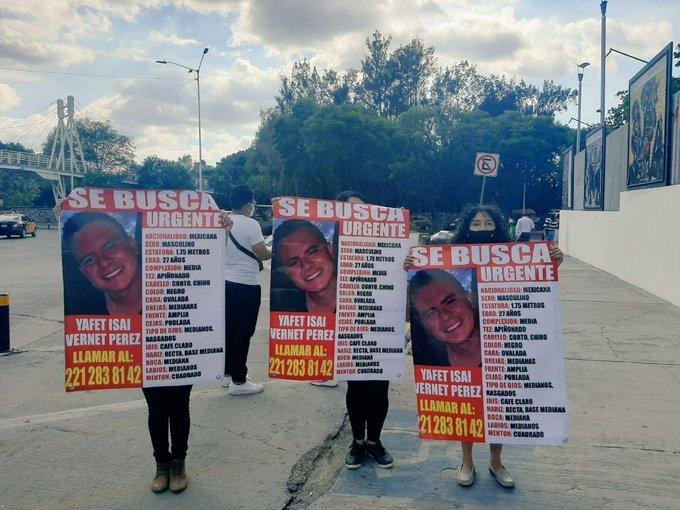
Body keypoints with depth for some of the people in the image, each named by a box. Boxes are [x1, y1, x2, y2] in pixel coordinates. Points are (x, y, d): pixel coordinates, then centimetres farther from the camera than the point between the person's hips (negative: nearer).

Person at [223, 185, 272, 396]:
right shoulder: (250, 224, -15)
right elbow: (263, 254, -15)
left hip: (226, 282, 8)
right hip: (245, 285, -8)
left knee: (229, 329, 17)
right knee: (243, 333, 0)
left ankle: (228, 373, 27)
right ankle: (238, 381, 6)